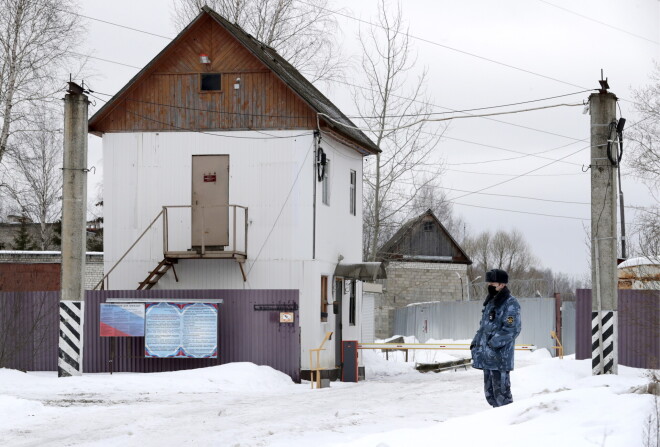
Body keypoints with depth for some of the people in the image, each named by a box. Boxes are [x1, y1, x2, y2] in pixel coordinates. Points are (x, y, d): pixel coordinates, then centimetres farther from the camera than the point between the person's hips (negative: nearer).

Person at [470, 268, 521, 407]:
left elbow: (512, 329, -19)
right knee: (490, 392, 14)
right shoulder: (490, 302, 18)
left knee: (501, 391, -7)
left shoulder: (510, 304, -11)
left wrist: (493, 344, -23)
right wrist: (475, 342, 14)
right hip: (487, 357, 9)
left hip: (500, 356, -9)